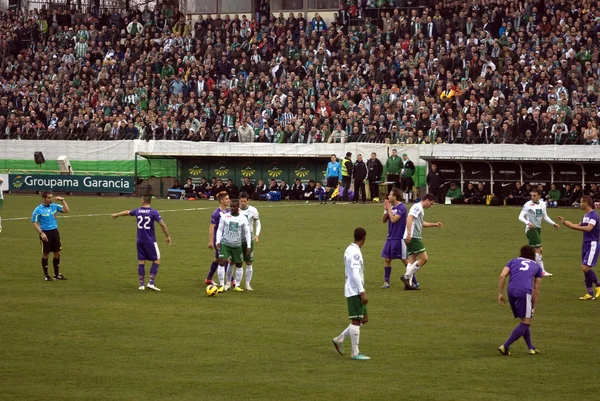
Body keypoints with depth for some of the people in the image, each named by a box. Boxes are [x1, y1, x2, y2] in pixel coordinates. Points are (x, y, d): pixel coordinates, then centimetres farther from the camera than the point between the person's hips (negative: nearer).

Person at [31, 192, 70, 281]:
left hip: (55, 231, 5)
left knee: (57, 253, 7)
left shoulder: (54, 206, 6)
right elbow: (35, 223, -10)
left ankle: (57, 274, 19)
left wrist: (62, 200, -2)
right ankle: (46, 275, 11)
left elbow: (67, 210, 7)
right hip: (45, 233, -5)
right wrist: (41, 233, -19)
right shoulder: (38, 210, -9)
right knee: (45, 254, 2)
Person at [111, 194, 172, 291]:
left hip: (140, 240, 4)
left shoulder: (137, 211, 3)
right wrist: (168, 236, -3)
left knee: (141, 262, 9)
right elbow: (162, 224, -14)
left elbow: (127, 212, 23)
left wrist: (117, 215, 42)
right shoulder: (154, 212, -10)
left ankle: (141, 285, 9)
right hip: (150, 241, -4)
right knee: (156, 261, 3)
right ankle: (151, 283, -7)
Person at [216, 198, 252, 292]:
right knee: (222, 262, -15)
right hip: (225, 244, -1)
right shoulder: (224, 216, 0)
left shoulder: (243, 218, 1)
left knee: (238, 264, 6)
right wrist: (218, 241, -7)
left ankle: (237, 285, 20)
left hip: (237, 245, 2)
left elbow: (247, 232, 5)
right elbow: (220, 229, 5)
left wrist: (248, 247, -1)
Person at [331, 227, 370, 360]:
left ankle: (339, 339, 18)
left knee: (364, 319, 13)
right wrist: (362, 292, -21)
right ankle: (355, 353, -2)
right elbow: (355, 274, -22)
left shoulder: (350, 250, 13)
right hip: (355, 291, -10)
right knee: (356, 320, -5)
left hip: (353, 291, 10)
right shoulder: (355, 253, -17)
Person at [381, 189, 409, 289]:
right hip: (390, 238, 7)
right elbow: (384, 221, 10)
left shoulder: (402, 207, -13)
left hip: (399, 238, -7)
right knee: (387, 259, 5)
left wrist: (389, 208, -14)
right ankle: (386, 282, 11)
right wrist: (385, 209, -3)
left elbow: (393, 219, -23)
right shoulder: (391, 207, 8)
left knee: (405, 260, -1)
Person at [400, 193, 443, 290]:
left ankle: (408, 283, 4)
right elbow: (409, 218, -22)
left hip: (414, 237, 10)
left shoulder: (420, 209, 23)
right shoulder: (417, 207, -9)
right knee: (424, 258, -10)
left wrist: (434, 224, 39)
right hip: (413, 237, -10)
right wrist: (409, 233, -29)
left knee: (412, 260, 8)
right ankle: (406, 277, -9)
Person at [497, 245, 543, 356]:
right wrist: (533, 307, 26)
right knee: (526, 323, 2)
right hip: (524, 291, -4)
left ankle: (531, 348, 20)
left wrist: (500, 294, 9)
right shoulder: (537, 267, 26)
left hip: (511, 290, 4)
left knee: (524, 320, 19)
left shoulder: (513, 261, 28)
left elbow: (502, 276, 9)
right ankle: (505, 346, -7)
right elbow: (536, 291, 22)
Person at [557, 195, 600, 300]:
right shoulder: (586, 215, 14)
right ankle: (590, 294, 10)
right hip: (585, 244, 9)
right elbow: (579, 226, 29)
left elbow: (588, 228, -27)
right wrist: (564, 222, 26)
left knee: (585, 268, -16)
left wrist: (573, 226, -25)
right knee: (585, 269, 6)